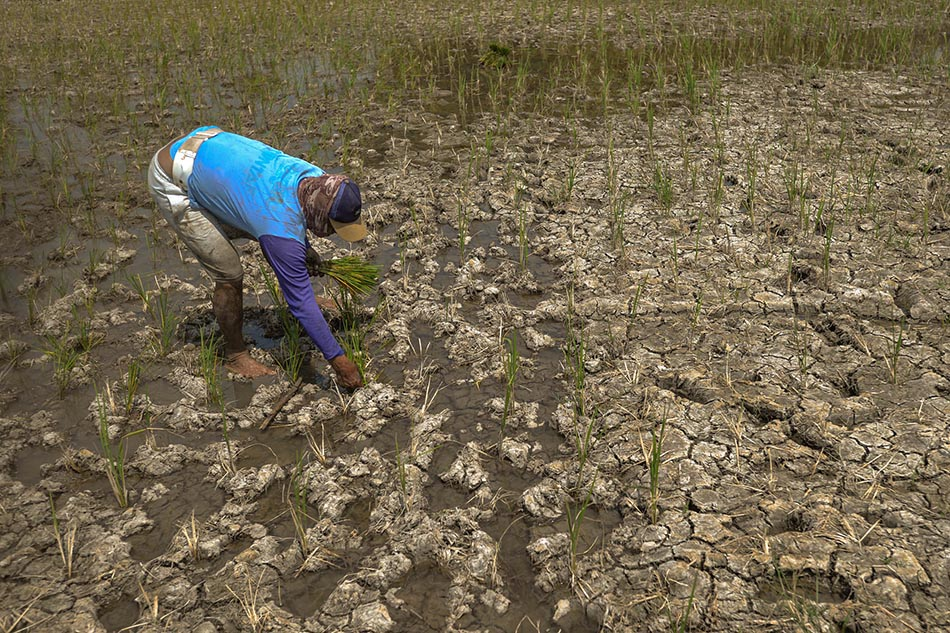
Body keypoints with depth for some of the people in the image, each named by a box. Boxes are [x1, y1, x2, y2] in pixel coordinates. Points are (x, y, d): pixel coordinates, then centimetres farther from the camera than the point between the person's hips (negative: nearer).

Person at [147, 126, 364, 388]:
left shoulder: (315, 178, -12)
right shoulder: (283, 232, -33)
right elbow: (301, 303, -26)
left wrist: (304, 247, 12)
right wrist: (337, 359, -19)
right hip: (174, 185, -8)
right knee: (229, 274, -9)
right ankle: (235, 355, 12)